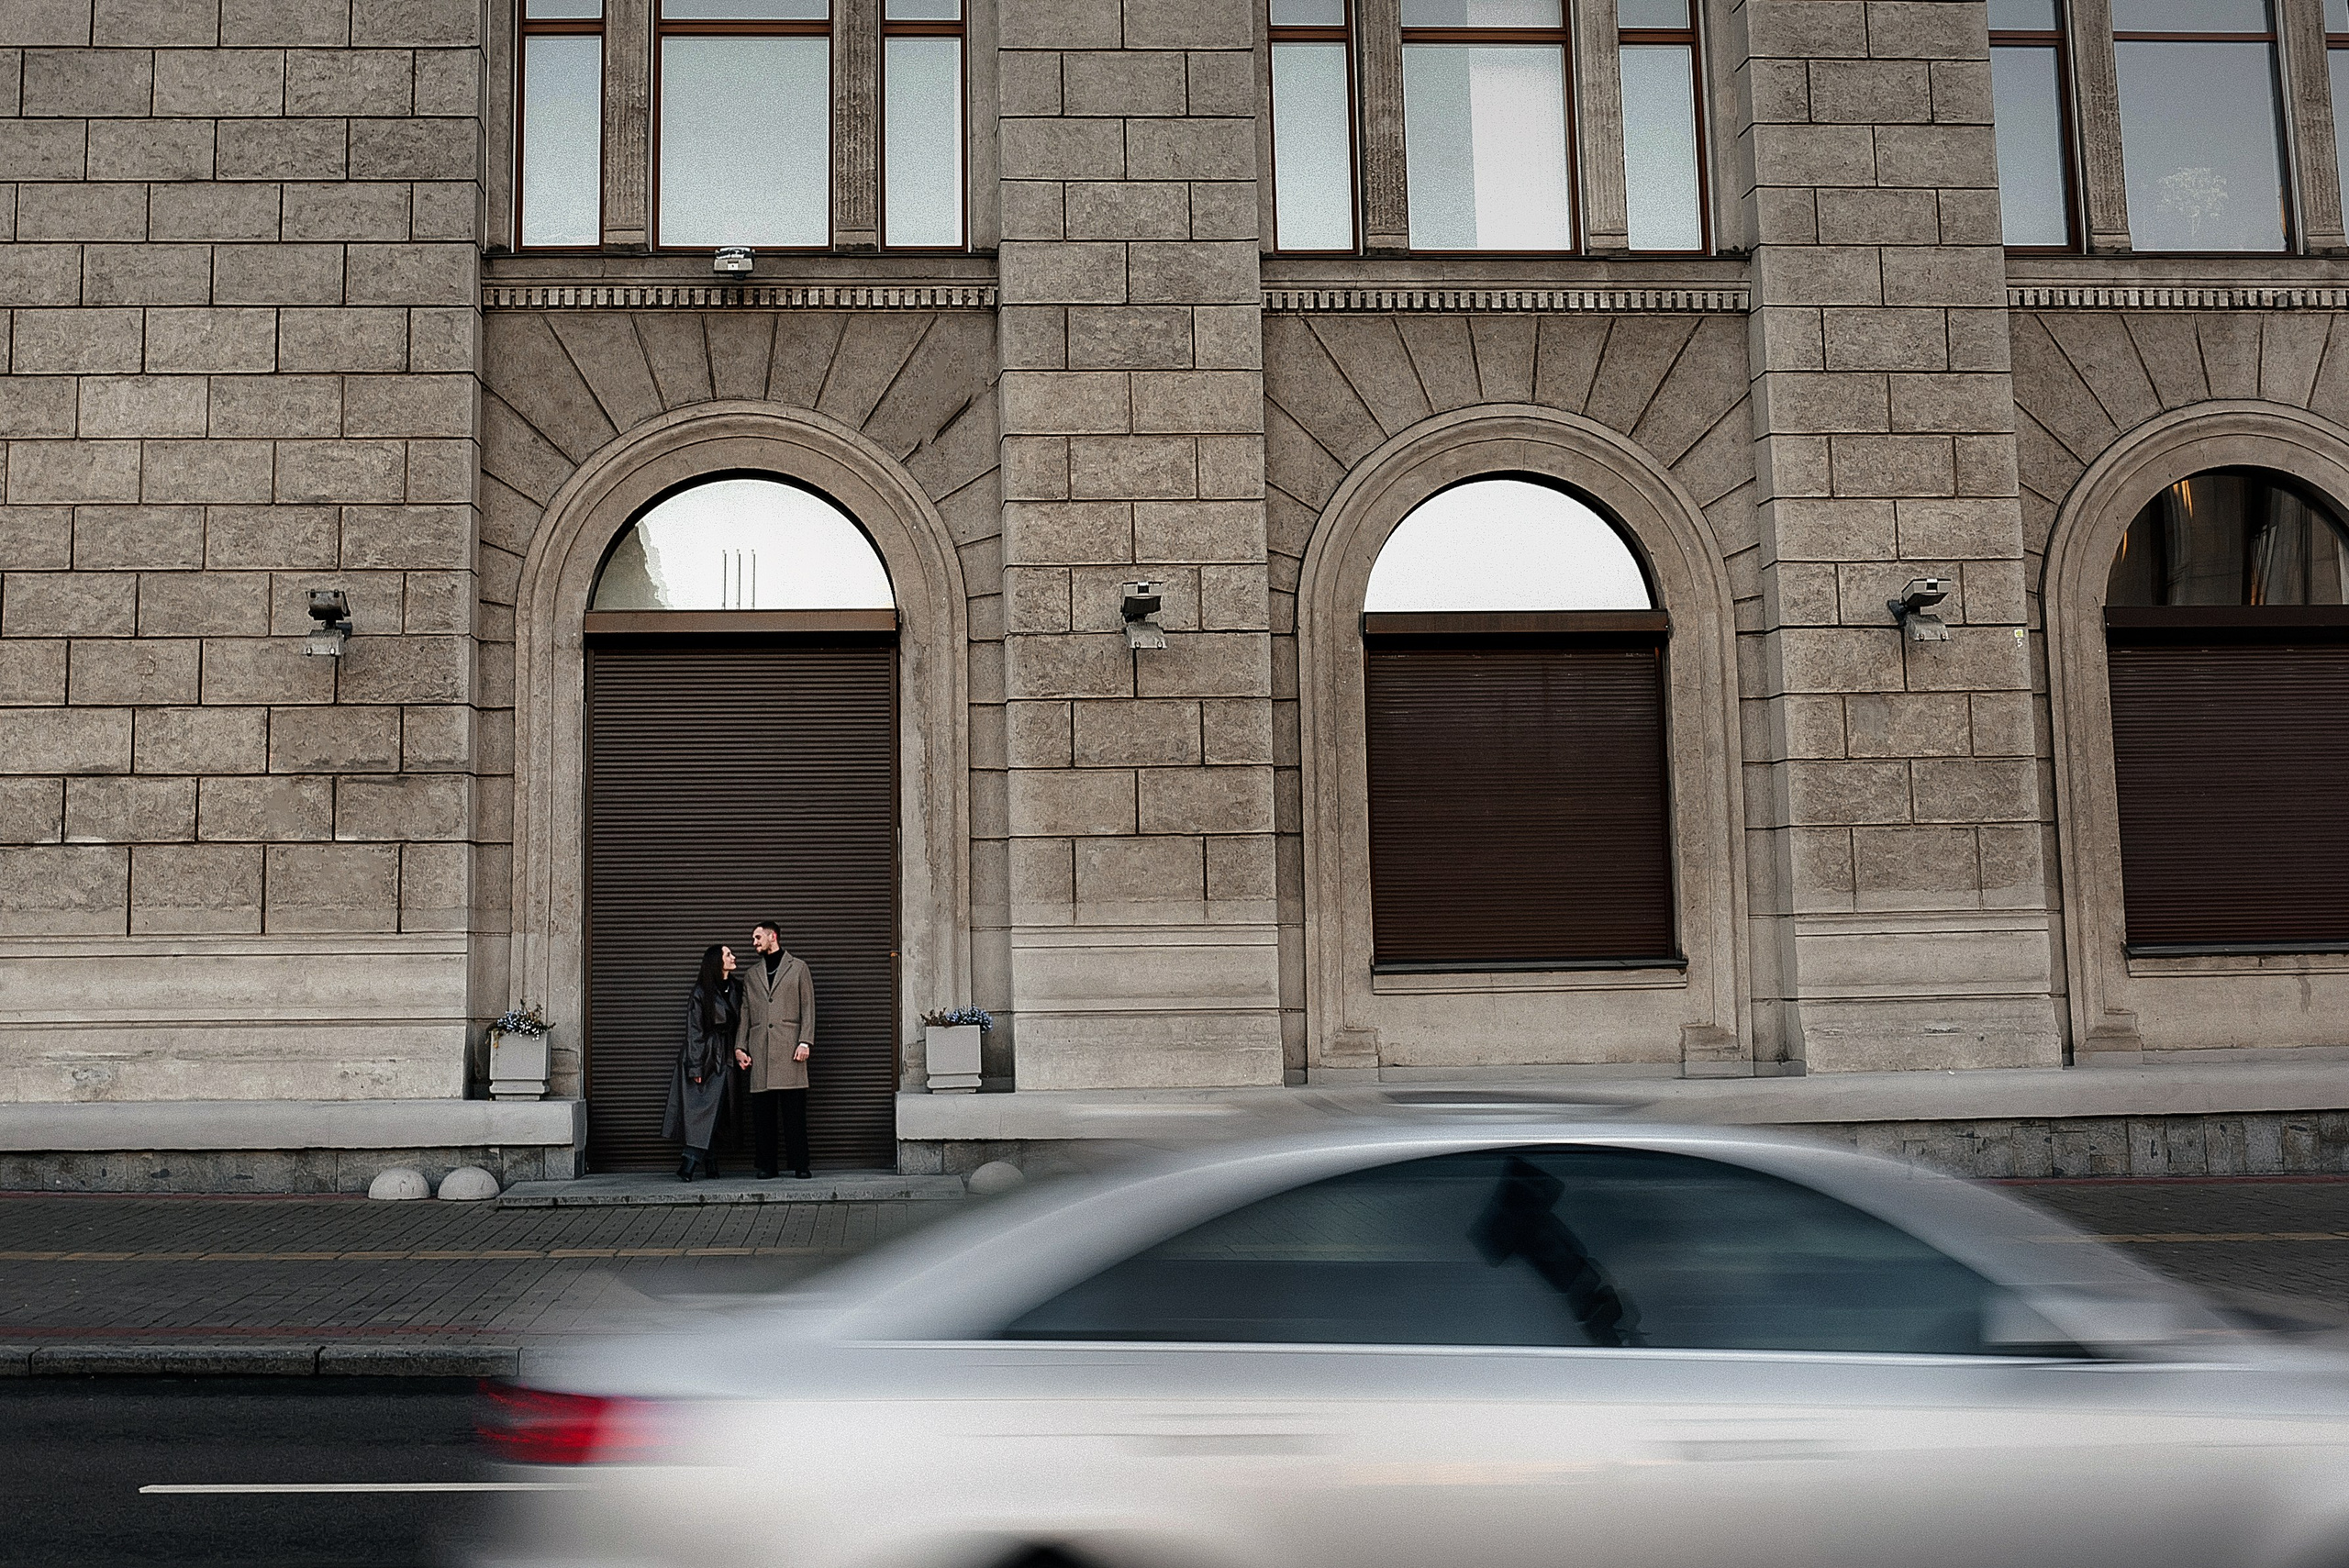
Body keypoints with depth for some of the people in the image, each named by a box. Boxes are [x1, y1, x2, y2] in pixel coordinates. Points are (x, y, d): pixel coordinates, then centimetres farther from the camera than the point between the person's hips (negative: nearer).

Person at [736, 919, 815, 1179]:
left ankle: (799, 1165, -2)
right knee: (762, 1113, 0)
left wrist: (805, 1042, -7)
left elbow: (808, 1009, 4)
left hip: (789, 1049, -3)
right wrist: (739, 1046, 7)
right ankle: (766, 1165, 6)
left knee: (794, 1111, -6)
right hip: (759, 1051, 3)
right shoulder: (752, 974, 20)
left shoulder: (798, 968, 10)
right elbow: (745, 1013, 17)